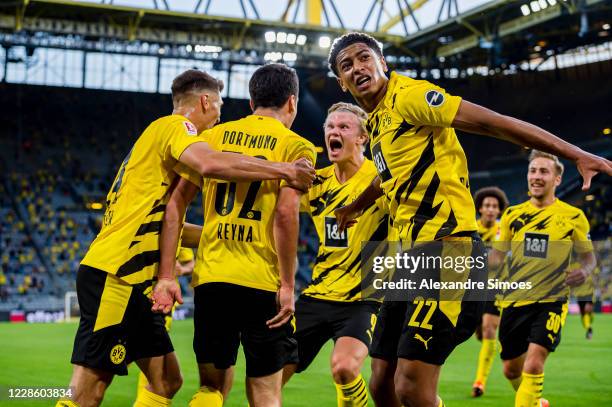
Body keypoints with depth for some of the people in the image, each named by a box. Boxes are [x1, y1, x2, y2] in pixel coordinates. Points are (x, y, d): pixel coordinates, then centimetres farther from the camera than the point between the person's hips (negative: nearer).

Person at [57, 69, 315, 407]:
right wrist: (283, 170, -21)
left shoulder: (161, 133, 23)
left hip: (133, 281, 10)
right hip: (114, 276, -10)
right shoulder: (174, 126, -6)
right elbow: (210, 164, -29)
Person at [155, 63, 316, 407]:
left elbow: (176, 204, 6)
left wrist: (166, 276, 7)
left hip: (211, 278, 3)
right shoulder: (296, 146, -1)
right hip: (264, 284, -3)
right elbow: (286, 214, -15)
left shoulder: (215, 136, 10)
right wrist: (288, 285, -9)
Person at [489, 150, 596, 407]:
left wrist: (584, 270, -15)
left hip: (551, 301, -4)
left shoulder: (573, 217, -2)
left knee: (533, 365, -21)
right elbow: (497, 255, 12)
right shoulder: (513, 214, 6)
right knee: (511, 369, 13)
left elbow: (588, 255, 8)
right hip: (515, 301, 4)